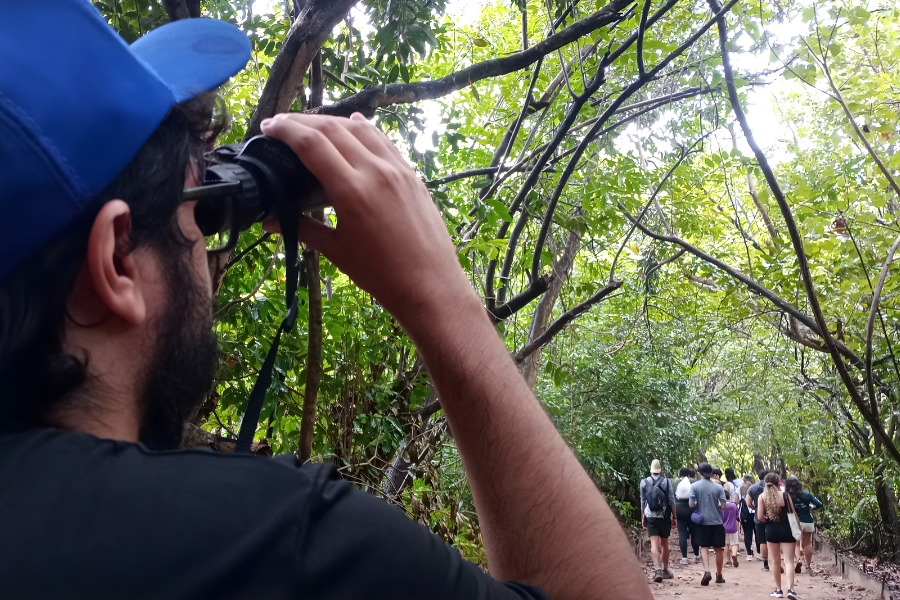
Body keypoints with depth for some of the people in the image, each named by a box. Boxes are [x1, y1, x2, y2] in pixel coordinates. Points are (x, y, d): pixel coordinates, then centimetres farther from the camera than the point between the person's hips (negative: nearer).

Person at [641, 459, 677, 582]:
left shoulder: (644, 482, 1)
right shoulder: (667, 481, -2)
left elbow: (642, 501, 4)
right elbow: (671, 501, -1)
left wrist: (643, 517, 11)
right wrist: (674, 516, 7)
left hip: (650, 516, 0)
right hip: (664, 516, 1)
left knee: (654, 543, -6)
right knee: (664, 544, 14)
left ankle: (657, 569, -22)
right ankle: (665, 570, 24)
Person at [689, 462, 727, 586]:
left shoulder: (694, 486, -7)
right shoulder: (718, 487, -3)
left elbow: (692, 505, -10)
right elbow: (723, 506, -5)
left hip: (703, 521, -1)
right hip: (717, 522, 1)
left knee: (704, 547, 5)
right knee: (718, 549, 13)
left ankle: (707, 571, -15)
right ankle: (719, 575, 24)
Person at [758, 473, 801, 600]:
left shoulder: (762, 497, -4)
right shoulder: (785, 495, -5)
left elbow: (760, 517, -6)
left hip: (771, 530, 1)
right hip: (786, 529, -1)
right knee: (789, 561, 0)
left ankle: (778, 590, 18)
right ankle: (790, 589, -13)